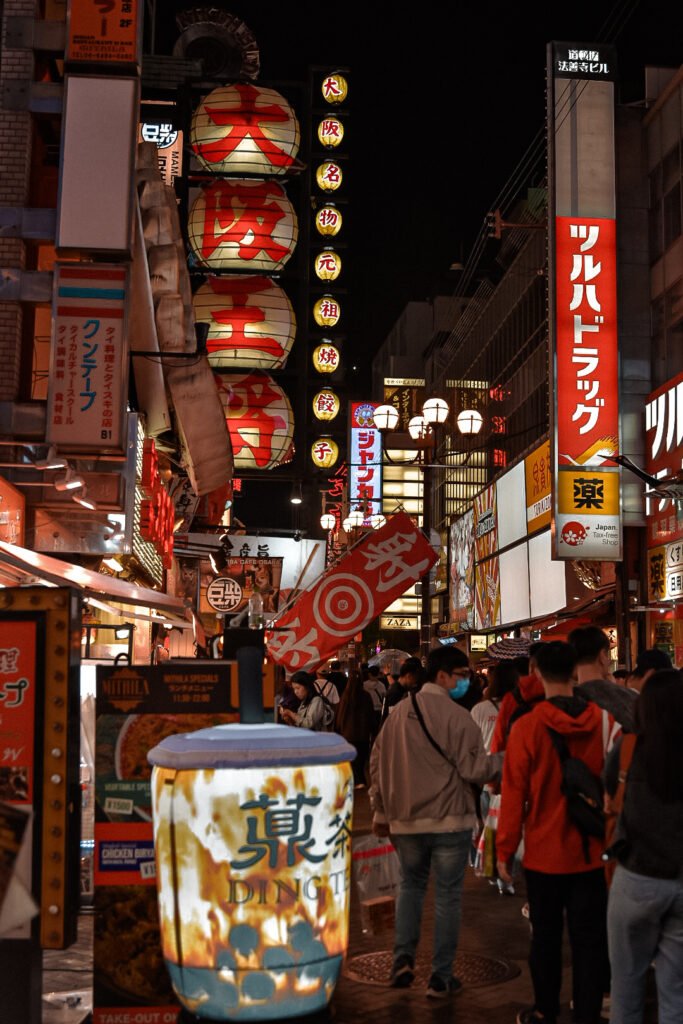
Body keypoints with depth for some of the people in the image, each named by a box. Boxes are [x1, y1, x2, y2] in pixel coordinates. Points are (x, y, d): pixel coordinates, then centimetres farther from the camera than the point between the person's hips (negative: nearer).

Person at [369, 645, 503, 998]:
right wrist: (506, 757, 2)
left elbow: (378, 763, 9)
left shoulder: (399, 712, 4)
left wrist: (380, 810, 17)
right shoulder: (457, 716, -14)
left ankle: (403, 959, 12)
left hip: (405, 820, 5)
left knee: (410, 885, 22)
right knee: (447, 895, 6)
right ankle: (441, 976, 10)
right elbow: (474, 769, -14)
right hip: (450, 820, -4)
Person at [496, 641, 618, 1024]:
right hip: (591, 851, 1)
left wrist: (505, 850, -1)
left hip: (545, 853, -1)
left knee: (546, 936, 14)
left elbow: (514, 794, -10)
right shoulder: (604, 720, -7)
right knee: (590, 938, 8)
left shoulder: (527, 726, -13)